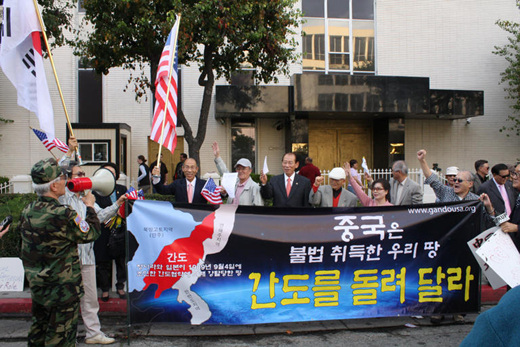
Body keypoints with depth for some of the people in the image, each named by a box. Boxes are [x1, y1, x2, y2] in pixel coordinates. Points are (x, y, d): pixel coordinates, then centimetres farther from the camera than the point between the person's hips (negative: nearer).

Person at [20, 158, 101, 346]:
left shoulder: (27, 212, -2)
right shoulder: (64, 215, -25)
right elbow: (91, 234, -11)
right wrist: (90, 206, 1)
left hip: (37, 285, 7)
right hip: (63, 288, -7)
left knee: (38, 331, 22)